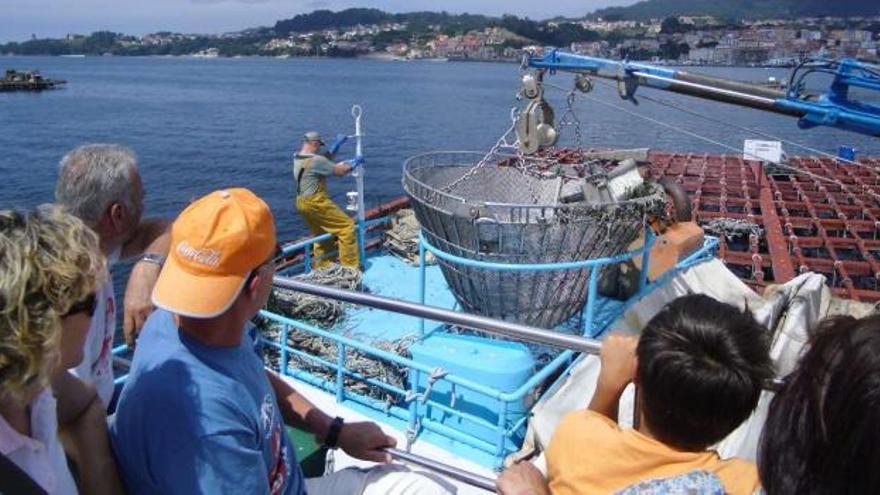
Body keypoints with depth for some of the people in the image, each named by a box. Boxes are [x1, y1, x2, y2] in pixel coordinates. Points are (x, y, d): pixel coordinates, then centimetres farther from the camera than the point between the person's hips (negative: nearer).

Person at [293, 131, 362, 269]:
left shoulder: (297, 158, 8)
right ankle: (350, 266, 0)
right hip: (316, 202, -10)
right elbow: (339, 171, -14)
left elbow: (324, 163, 19)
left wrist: (335, 147, 18)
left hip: (302, 202, 10)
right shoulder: (315, 160, -20)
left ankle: (321, 266, 28)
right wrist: (354, 164, 3)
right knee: (347, 226, -3)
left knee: (321, 234, 23)